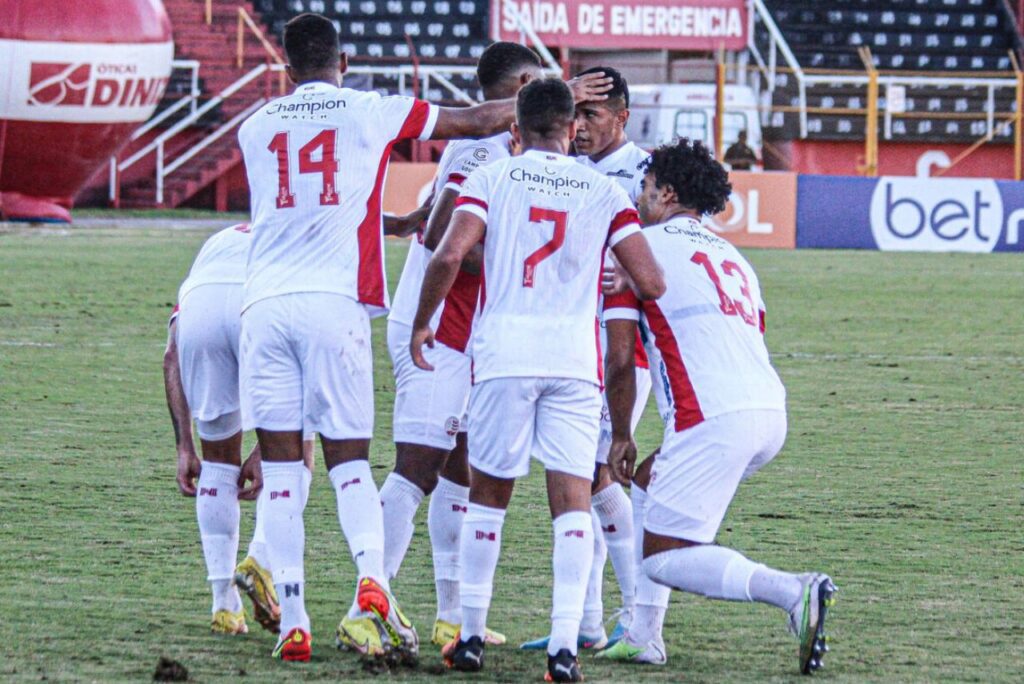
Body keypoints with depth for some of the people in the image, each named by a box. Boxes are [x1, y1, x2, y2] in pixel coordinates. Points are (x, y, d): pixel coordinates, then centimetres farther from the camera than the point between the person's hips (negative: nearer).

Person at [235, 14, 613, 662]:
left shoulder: (255, 128, 17)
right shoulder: (370, 112, 8)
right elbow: (480, 122, 17)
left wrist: (392, 221, 44)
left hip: (265, 303, 1)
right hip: (334, 301, -1)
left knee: (281, 469, 4)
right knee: (348, 460, 6)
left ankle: (293, 622, -2)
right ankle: (372, 586, -19)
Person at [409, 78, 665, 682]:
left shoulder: (491, 179, 6)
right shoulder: (605, 191, 9)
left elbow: (450, 254, -8)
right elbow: (650, 282, 3)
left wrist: (422, 324, 7)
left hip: (504, 350, 0)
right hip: (575, 354, 0)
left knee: (488, 492, 13)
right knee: (573, 498, 0)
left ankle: (472, 635, 17)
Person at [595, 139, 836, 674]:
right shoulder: (732, 258, 27)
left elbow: (620, 361, 1)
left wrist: (620, 438, 15)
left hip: (715, 419, -8)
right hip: (771, 412, 8)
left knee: (663, 558, -4)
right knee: (651, 487, 27)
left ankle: (793, 592, -24)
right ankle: (643, 638, 20)